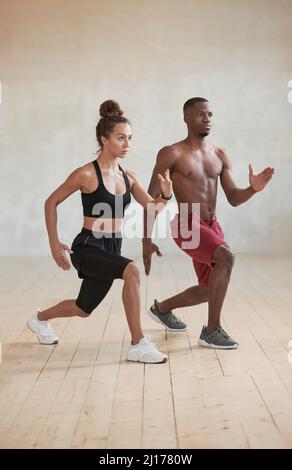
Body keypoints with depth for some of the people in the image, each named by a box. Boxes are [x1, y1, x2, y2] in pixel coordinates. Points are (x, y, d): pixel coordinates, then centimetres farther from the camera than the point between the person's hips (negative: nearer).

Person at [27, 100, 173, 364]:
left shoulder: (128, 177, 4)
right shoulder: (86, 174, -13)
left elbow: (153, 208, 7)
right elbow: (51, 203, -3)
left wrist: (166, 194, -14)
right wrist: (54, 243, -7)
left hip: (112, 249, 7)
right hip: (87, 248, -7)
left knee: (83, 308, 21)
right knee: (131, 270, -33)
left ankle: (40, 320, 52)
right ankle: (138, 345, -23)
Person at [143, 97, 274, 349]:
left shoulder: (221, 155, 9)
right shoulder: (172, 154, -7)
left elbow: (233, 198, 7)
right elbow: (151, 198, -6)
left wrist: (252, 189, -15)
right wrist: (146, 240, -10)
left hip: (212, 225, 7)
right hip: (187, 225, -7)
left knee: (208, 290, 14)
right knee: (226, 257, -31)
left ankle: (162, 308, 42)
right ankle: (212, 330, -19)